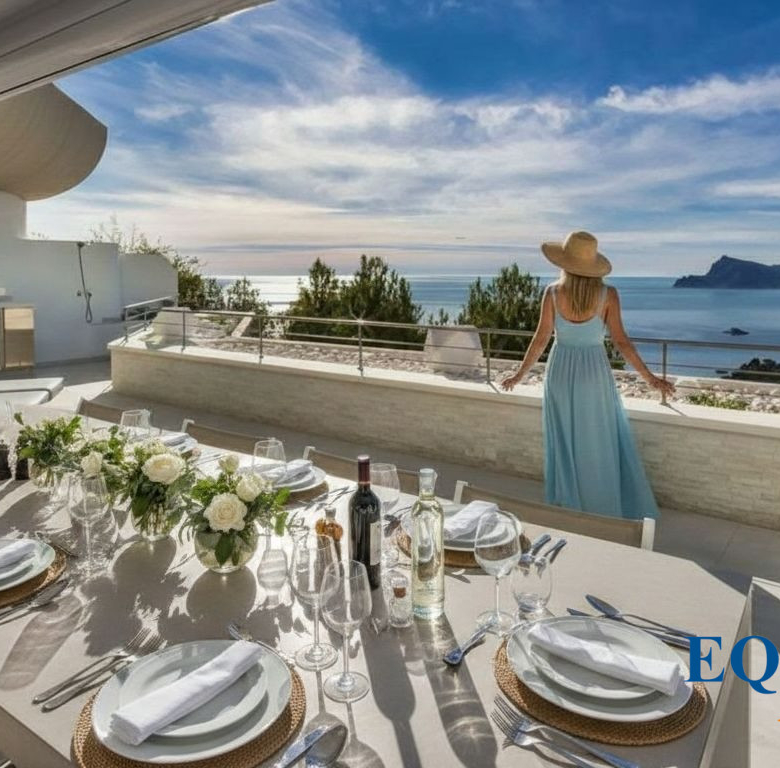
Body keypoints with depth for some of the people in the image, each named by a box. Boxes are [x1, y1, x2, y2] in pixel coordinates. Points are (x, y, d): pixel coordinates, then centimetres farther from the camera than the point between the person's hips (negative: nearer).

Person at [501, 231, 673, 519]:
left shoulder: (553, 293, -8)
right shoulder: (608, 295, -9)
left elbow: (541, 339, -6)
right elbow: (620, 341, -9)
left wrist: (519, 374, 6)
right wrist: (650, 378, -1)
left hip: (560, 371, 1)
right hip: (594, 372, -1)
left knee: (565, 443, 13)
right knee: (602, 443, 11)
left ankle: (567, 508, 24)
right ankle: (608, 508, 20)